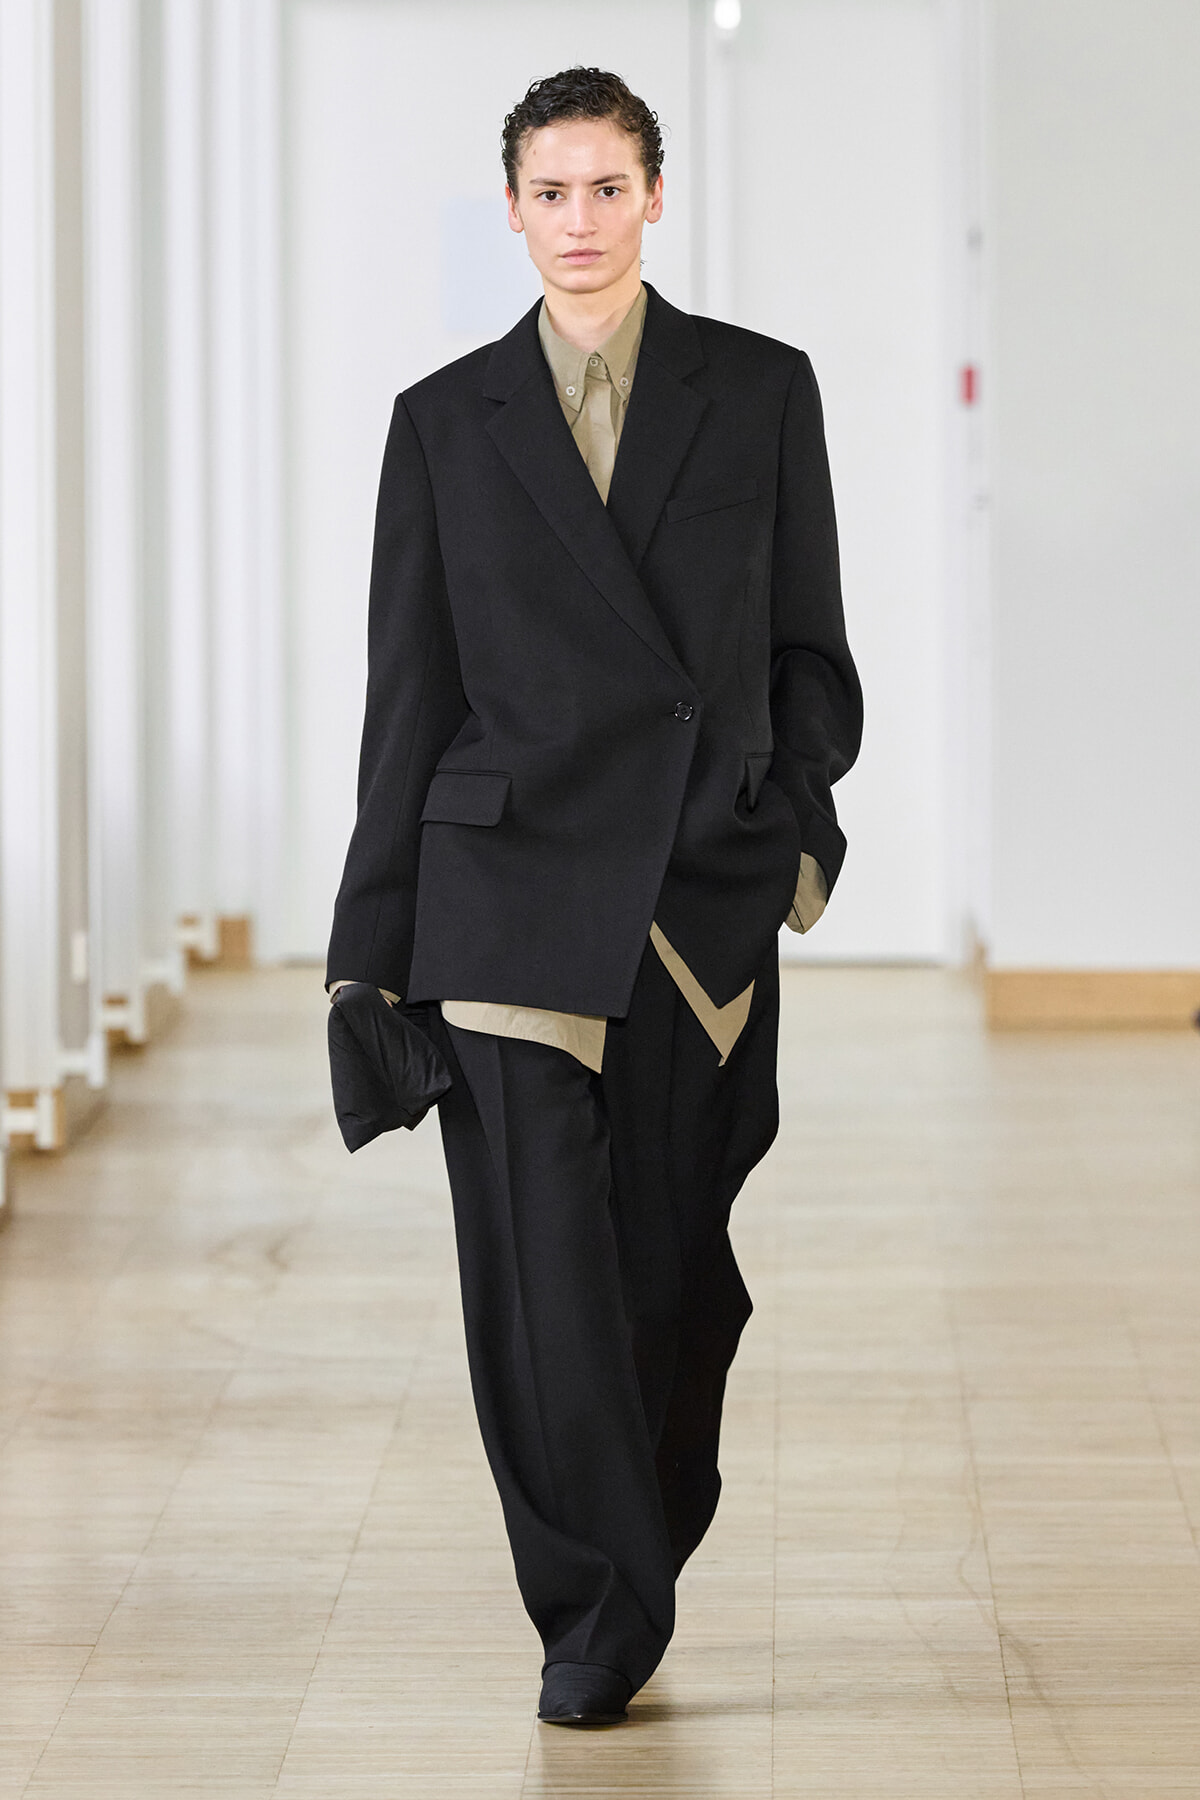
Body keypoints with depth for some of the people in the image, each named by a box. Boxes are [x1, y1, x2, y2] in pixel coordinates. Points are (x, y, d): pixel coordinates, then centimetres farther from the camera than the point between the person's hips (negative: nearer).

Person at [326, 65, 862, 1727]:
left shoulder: (762, 391, 7)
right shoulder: (447, 420, 7)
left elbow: (808, 643, 10)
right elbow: (408, 691, 8)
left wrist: (801, 816, -6)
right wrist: (374, 946, 6)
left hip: (709, 890, 1)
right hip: (513, 888, 0)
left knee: (677, 1264, 5)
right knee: (541, 1260, -7)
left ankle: (633, 1569, 25)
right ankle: (593, 1612, 2)